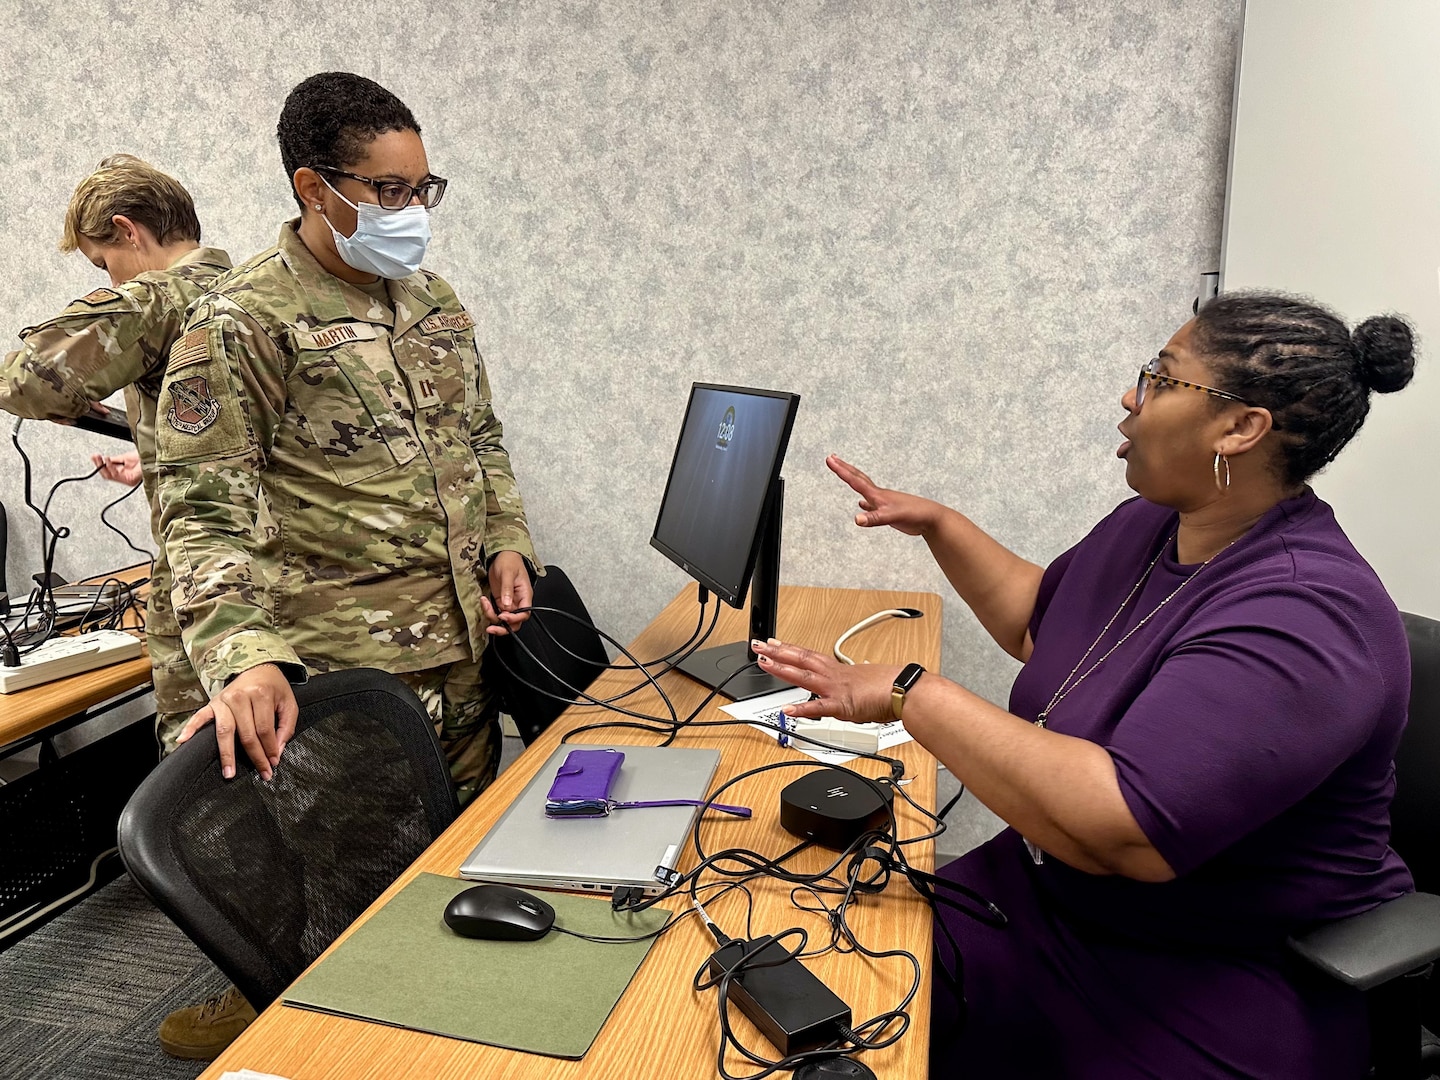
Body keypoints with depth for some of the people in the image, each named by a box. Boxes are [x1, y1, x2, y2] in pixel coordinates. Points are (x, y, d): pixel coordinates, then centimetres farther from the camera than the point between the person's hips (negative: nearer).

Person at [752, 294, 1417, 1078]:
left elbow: (1122, 830, -37)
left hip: (1218, 986, -7)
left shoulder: (1302, 616, -28)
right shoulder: (1144, 526, 1)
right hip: (1051, 893, 7)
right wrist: (938, 526, 12)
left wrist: (910, 693, -32)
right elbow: (1036, 622, 21)